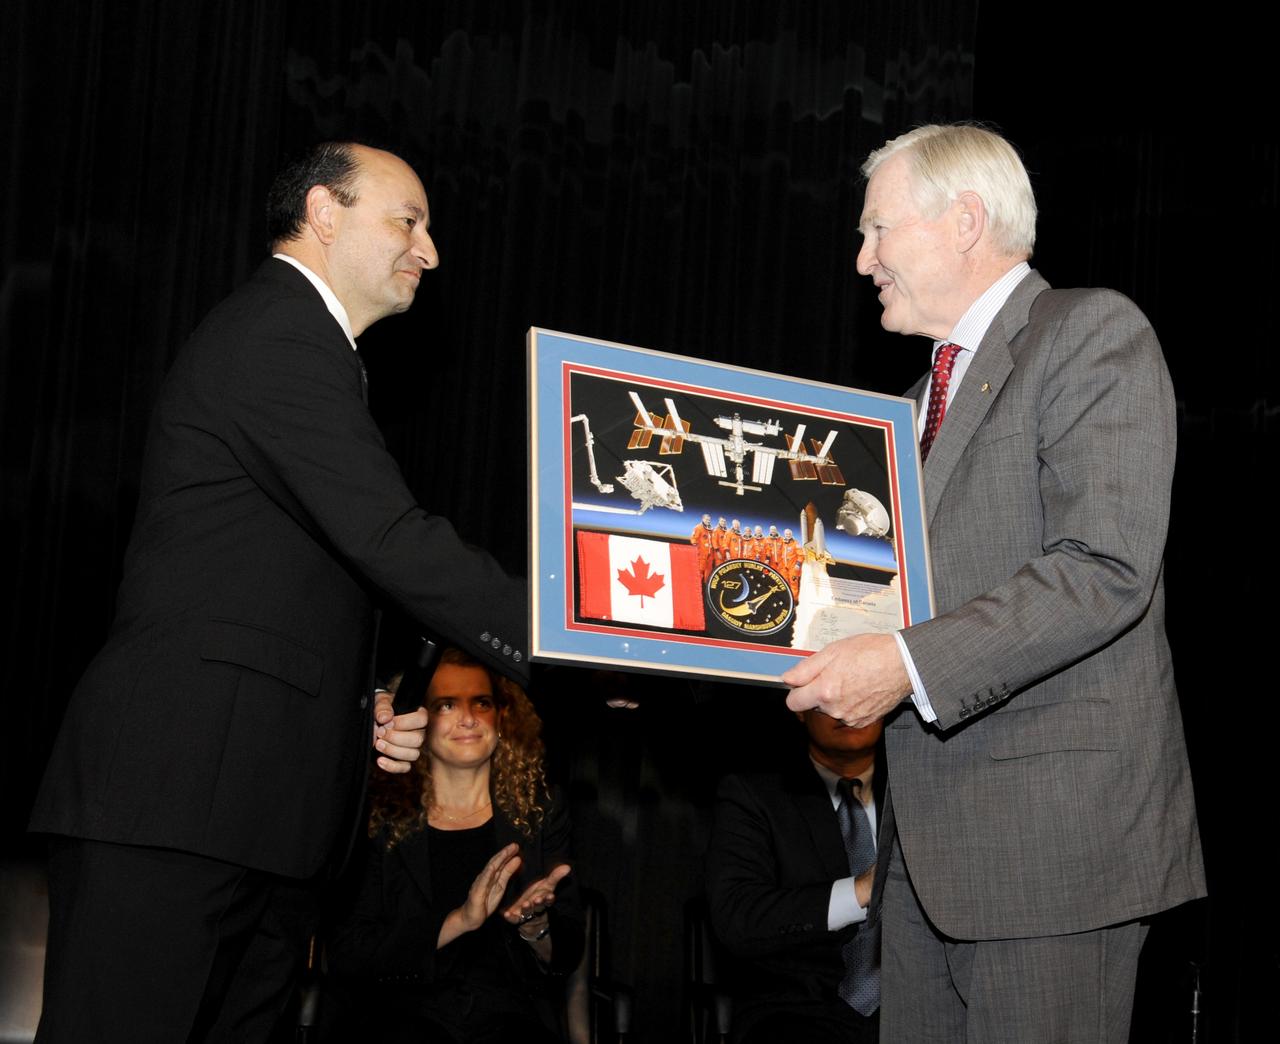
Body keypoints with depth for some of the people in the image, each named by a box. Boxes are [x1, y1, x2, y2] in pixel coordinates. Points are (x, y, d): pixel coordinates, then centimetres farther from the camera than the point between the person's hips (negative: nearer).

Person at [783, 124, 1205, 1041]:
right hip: (934, 830, 8)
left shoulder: (1093, 333, -7)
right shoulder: (935, 387, 22)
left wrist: (909, 664, -23)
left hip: (1054, 827, -8)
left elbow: (1105, 568, -19)